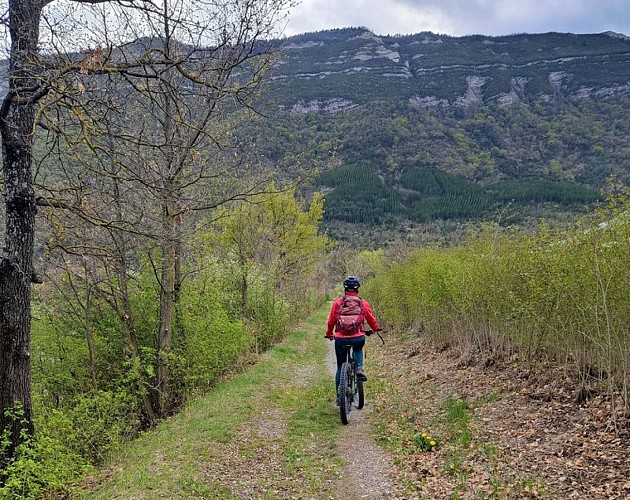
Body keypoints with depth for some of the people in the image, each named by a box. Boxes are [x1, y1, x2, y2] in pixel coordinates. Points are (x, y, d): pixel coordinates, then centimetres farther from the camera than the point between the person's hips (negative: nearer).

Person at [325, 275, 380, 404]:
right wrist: (376, 329, 35)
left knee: (340, 368, 16)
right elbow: (371, 320, 14)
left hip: (340, 339, 0)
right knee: (358, 350, 36)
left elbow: (331, 321, 10)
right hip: (358, 338, 0)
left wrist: (329, 334, 28)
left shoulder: (337, 302, 3)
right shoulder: (363, 303, 3)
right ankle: (359, 369, 9)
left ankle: (339, 397, 19)